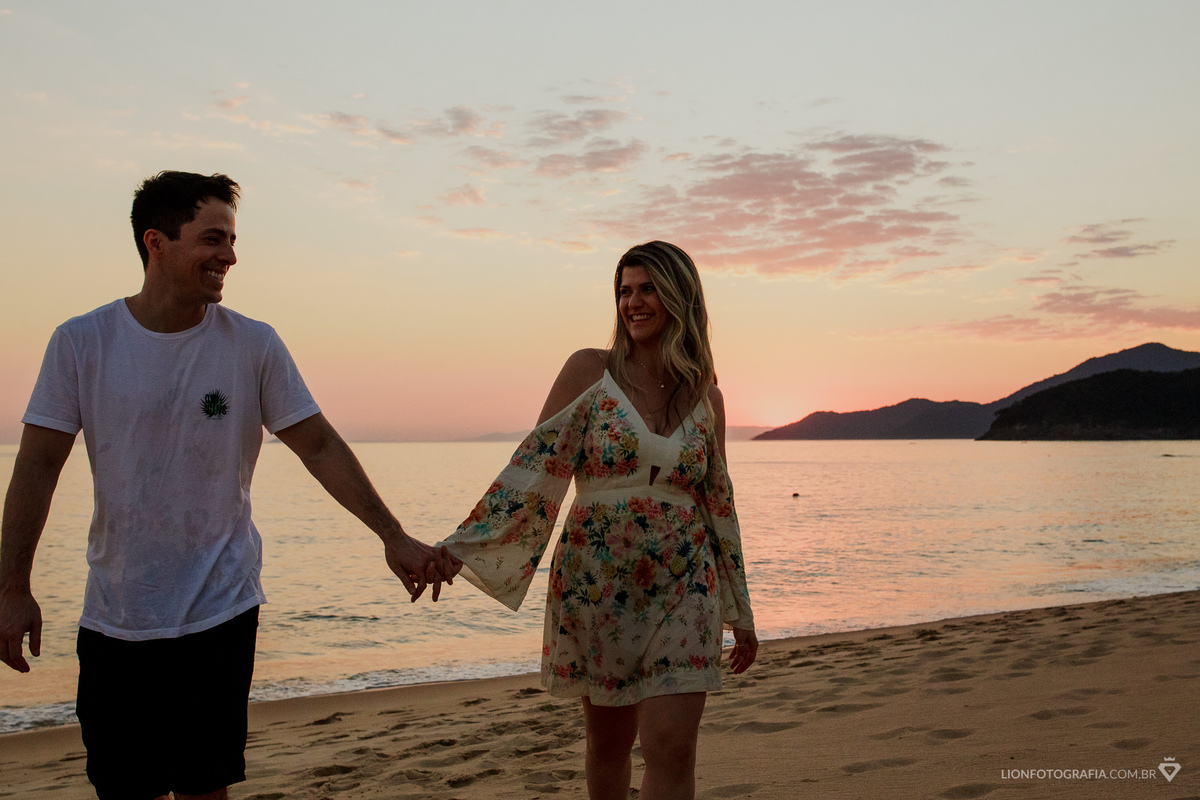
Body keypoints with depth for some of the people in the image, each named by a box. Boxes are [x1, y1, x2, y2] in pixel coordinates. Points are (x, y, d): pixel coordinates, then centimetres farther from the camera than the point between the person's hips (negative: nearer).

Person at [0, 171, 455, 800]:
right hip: (113, 619, 1)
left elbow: (320, 448, -2)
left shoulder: (254, 345, -4)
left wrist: (393, 537, -7)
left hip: (219, 613, -1)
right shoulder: (81, 342, -4)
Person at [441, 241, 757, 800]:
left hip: (683, 589, 1)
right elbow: (536, 465, -7)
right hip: (596, 584, -1)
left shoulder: (705, 397, 5)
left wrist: (740, 612, 15)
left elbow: (718, 502, 12)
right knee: (609, 741, 13)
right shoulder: (590, 371, -3)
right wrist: (462, 546, -17)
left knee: (671, 747, -8)